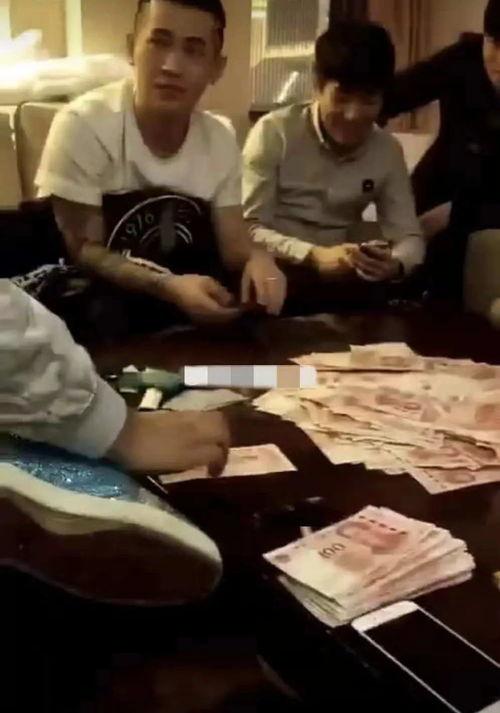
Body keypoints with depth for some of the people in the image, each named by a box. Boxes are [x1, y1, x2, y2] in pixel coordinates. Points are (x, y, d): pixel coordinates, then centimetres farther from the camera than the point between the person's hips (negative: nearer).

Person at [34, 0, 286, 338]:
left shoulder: (221, 138, -3)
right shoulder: (83, 124, -19)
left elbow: (233, 241, -2)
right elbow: (80, 250, -18)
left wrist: (257, 257, -28)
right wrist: (168, 287, -35)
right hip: (101, 299, -5)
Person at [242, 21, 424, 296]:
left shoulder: (388, 151, 3)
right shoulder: (274, 132, -10)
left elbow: (409, 236, 1)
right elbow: (247, 228, -14)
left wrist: (395, 263, -24)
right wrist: (312, 255, -30)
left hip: (342, 278, 4)